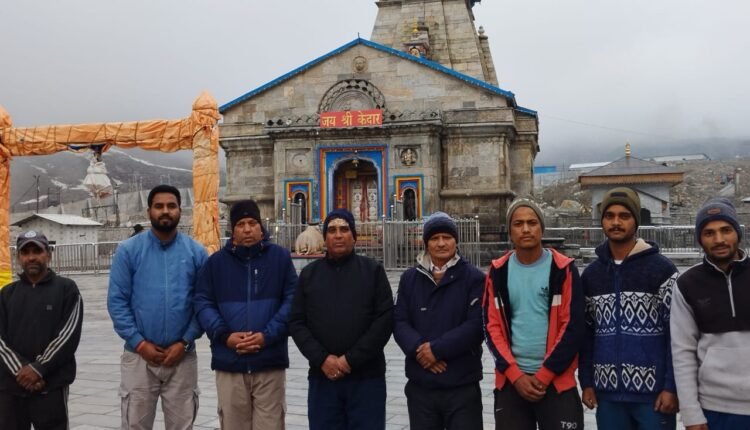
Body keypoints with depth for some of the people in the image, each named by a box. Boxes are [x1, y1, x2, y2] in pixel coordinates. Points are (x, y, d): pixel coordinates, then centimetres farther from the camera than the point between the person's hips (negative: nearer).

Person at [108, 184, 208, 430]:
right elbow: (117, 301, -4)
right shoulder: (128, 250, -1)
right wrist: (139, 343, -11)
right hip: (139, 356, -1)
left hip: (182, 357, 1)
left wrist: (185, 342, -9)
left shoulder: (196, 252, 2)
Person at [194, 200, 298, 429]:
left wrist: (268, 335, -12)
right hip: (229, 362, 2)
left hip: (270, 362, -1)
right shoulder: (216, 262, 9)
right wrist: (224, 335, -10)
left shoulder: (280, 257, 3)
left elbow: (292, 301, -1)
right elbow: (203, 303, 5)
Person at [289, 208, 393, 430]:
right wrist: (321, 358, -10)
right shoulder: (309, 274, 11)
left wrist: (351, 359, -13)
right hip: (323, 377, 2)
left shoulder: (373, 270, 4)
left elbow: (385, 319, -5)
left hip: (367, 377, -2)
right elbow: (296, 322, 5)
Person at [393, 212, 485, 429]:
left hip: (462, 385, -3)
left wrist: (437, 349, -17)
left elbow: (476, 325, -11)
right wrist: (418, 349, -15)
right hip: (420, 385, 3)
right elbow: (399, 322, 3)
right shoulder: (410, 278, 9)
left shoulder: (474, 277, -2)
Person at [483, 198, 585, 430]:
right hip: (510, 381, 2)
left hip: (557, 380, -2)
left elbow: (572, 327, -6)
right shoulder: (498, 271, 4)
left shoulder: (563, 269, -3)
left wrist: (544, 375, -10)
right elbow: (492, 327, 3)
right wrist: (515, 374, -6)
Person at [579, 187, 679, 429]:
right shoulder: (591, 275, 9)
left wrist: (671, 387, -11)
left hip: (653, 391, -4)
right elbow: (586, 333, 11)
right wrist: (586, 382, 6)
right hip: (608, 393, 4)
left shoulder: (661, 269, -4)